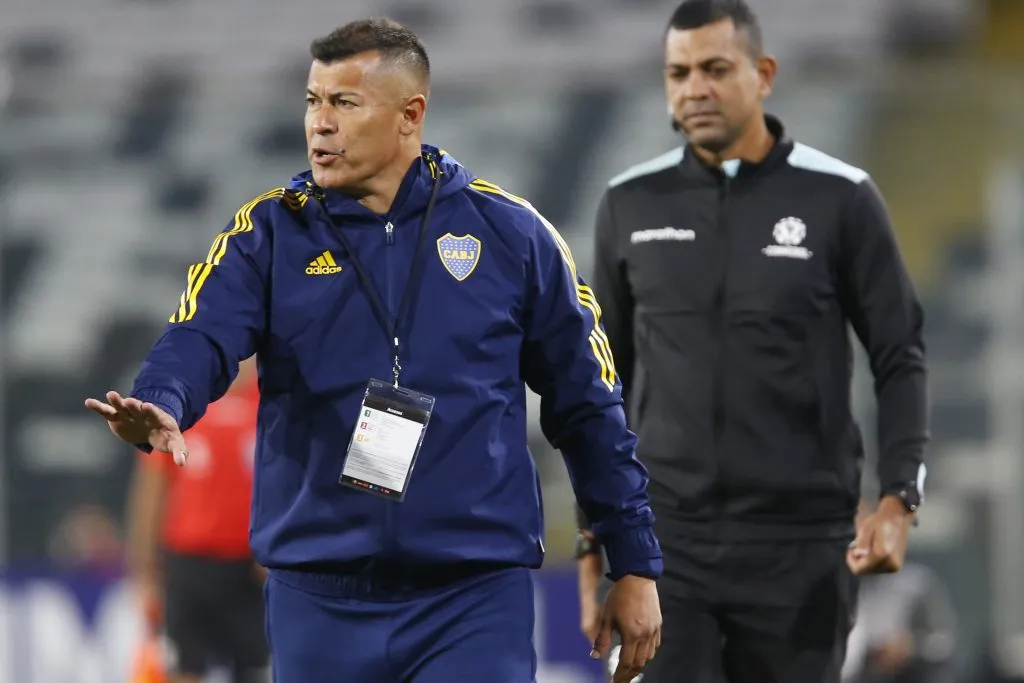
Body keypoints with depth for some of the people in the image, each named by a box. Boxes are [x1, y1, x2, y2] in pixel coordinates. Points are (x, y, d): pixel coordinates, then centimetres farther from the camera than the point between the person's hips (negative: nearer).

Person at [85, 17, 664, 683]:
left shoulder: (510, 233, 2)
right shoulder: (271, 232, 4)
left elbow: (588, 403, 7)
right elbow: (201, 338, -13)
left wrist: (637, 565, 7)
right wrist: (159, 408, -37)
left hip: (475, 602, -2)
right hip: (318, 599, 2)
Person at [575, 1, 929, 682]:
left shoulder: (840, 199, -2)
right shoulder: (630, 205, 6)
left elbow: (900, 360, 2)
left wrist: (898, 498, -13)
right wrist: (594, 540, 12)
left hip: (800, 548, -1)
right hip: (667, 541, 1)